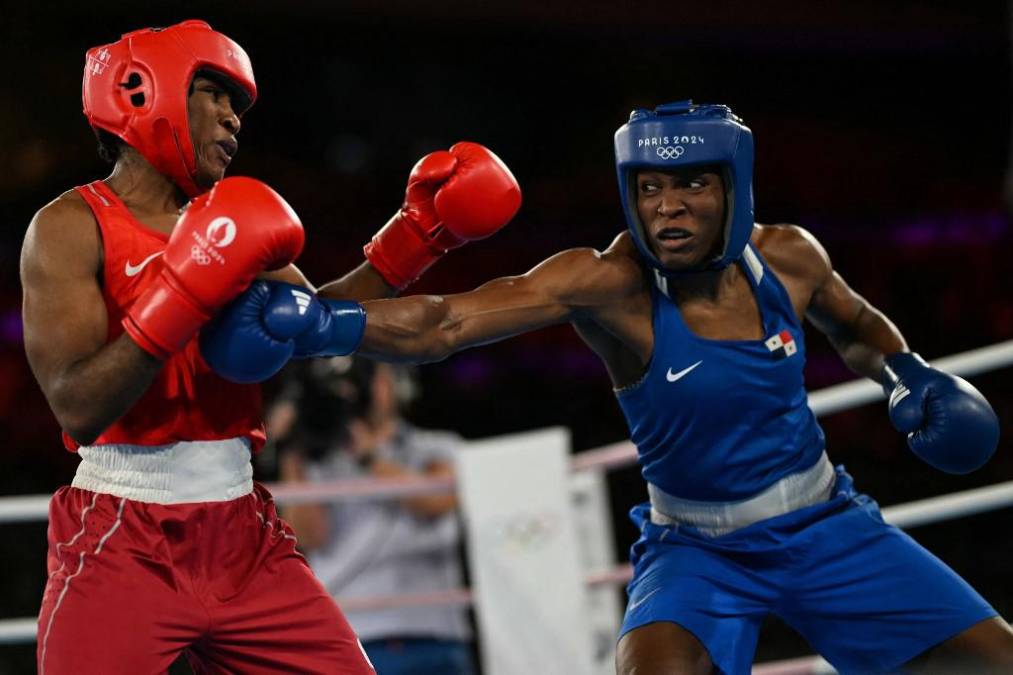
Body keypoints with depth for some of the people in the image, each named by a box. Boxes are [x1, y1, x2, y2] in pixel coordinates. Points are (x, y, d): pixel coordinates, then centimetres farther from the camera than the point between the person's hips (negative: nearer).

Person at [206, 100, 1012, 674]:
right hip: (695, 548, -4)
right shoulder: (609, 284, -23)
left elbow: (854, 325, 15)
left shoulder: (788, 258, -10)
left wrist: (909, 375, -3)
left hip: (824, 530, 4)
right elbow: (442, 324, -35)